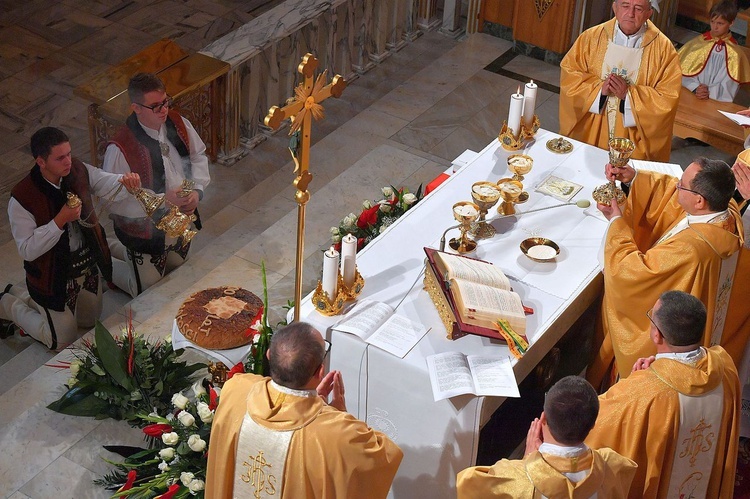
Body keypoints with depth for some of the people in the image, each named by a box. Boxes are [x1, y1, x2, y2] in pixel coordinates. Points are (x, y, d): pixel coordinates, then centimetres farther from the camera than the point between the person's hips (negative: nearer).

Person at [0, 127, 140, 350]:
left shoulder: (78, 170, -12)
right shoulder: (22, 198, -27)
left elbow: (109, 186, -9)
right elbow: (27, 251, -24)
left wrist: (126, 181, -34)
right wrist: (61, 220, -35)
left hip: (88, 263, 6)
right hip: (55, 277, -6)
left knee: (90, 321, 26)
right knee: (63, 342, 8)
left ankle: (23, 296, 39)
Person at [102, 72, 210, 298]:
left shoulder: (178, 124, -12)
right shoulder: (120, 149, -31)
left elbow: (198, 156, 5)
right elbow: (116, 201, -26)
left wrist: (197, 190, -12)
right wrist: (163, 201, -30)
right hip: (145, 230, -6)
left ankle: (121, 251, 47)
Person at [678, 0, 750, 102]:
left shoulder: (734, 53, 0)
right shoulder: (698, 43, 4)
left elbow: (729, 86, -2)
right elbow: (685, 72, 3)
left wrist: (710, 92, -16)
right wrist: (695, 88, -12)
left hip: (716, 102, -1)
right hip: (689, 95, 1)